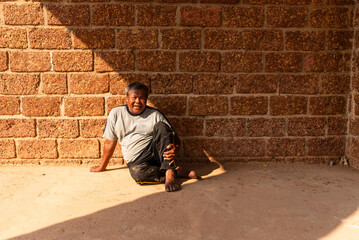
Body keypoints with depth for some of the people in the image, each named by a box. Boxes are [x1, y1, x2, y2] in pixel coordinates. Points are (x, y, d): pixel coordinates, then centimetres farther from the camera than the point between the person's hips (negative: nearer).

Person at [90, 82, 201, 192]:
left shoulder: (155, 114, 3)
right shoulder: (116, 113, 6)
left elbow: (175, 137, 0)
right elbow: (110, 142, 16)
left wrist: (175, 150, -24)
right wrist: (102, 166, 22)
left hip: (157, 151, 0)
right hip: (136, 161, 0)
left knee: (161, 126, -27)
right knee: (138, 173, -36)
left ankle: (169, 172, -34)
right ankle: (178, 171, -19)